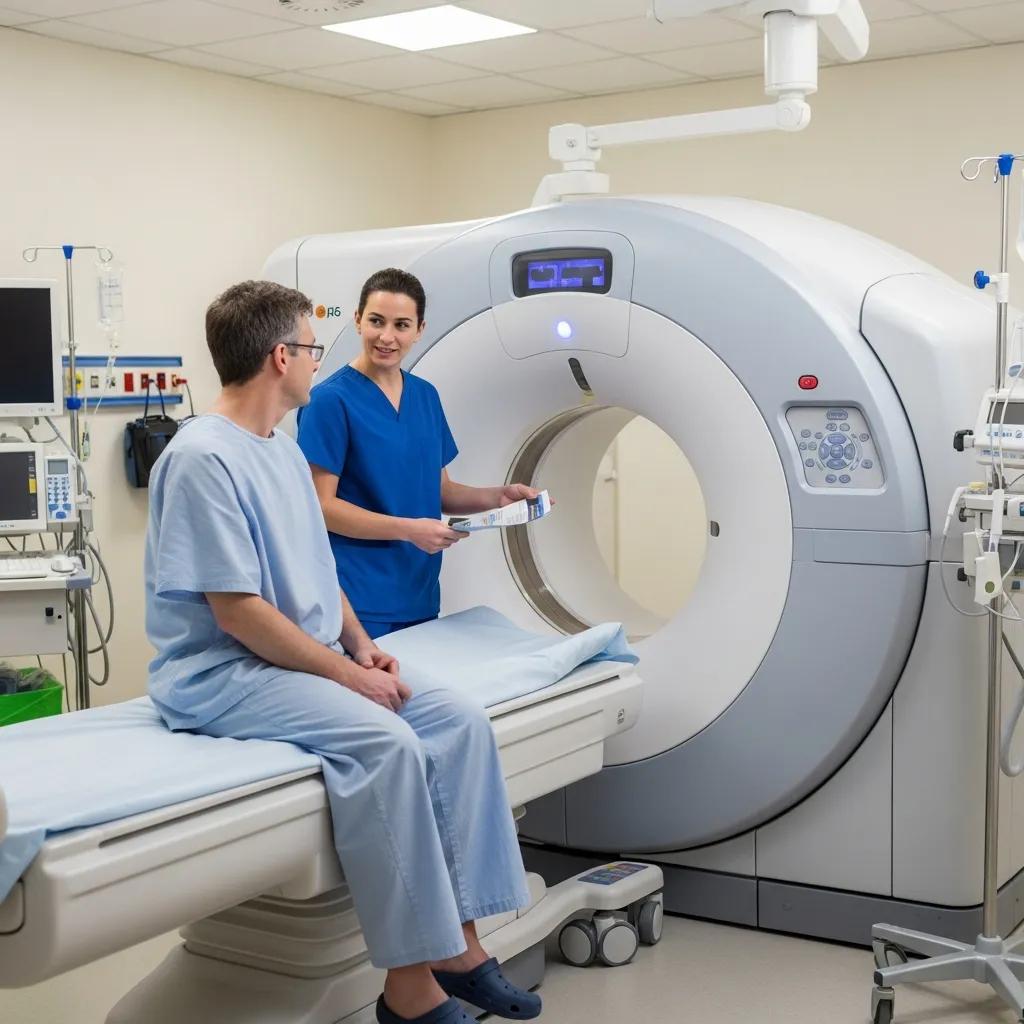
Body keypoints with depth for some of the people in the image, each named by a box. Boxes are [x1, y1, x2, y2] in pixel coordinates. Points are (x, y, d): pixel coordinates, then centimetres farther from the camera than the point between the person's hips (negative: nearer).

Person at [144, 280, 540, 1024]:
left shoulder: (285, 451, 13)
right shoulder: (203, 458, -17)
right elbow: (237, 610, -21)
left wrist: (363, 647, 3)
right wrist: (347, 673, -17)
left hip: (308, 661, 9)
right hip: (222, 674, -9)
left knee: (460, 720, -7)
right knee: (385, 741, -31)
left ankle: (456, 943, -5)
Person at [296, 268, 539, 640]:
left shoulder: (426, 396, 9)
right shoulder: (331, 400, -11)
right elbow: (321, 505, -14)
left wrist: (497, 497, -2)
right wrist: (408, 530, -21)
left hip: (420, 592, 6)